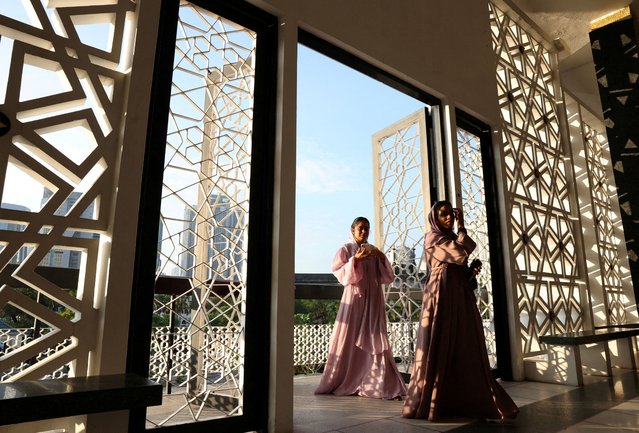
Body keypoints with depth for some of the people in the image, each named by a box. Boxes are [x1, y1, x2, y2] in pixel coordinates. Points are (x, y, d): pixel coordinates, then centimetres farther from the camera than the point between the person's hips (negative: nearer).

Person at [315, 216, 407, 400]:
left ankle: (378, 385, 3)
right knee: (349, 341, -1)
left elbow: (387, 277, 9)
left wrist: (382, 258, -6)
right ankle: (343, 383, 13)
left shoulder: (373, 251, 14)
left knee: (374, 341, -1)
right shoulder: (346, 250, 4)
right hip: (354, 299, -3)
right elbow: (339, 273, -7)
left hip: (373, 301, 3)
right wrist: (355, 260, -18)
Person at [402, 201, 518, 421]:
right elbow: (462, 253, -19)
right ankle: (429, 403, 4)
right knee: (440, 348, -6)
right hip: (442, 297, -9)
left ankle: (461, 401, 15)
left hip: (459, 298, 9)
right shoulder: (433, 237, -6)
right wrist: (461, 227, -7)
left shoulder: (451, 238, 21)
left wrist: (472, 271, 4)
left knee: (464, 349, 7)